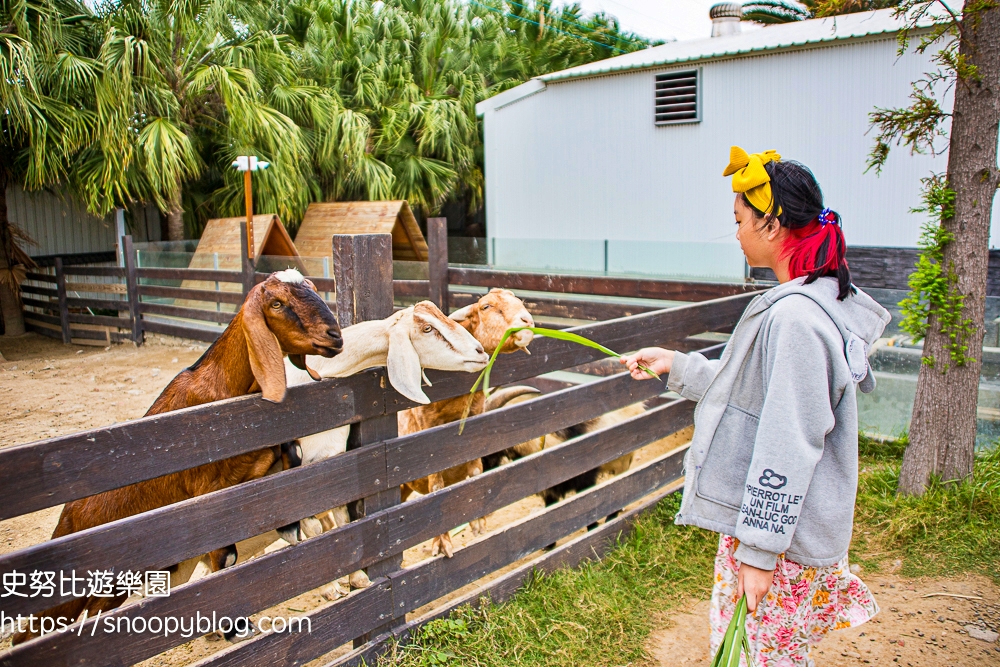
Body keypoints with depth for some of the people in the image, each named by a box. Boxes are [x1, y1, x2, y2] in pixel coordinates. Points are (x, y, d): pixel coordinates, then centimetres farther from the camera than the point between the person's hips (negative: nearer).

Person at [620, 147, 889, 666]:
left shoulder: (796, 318, -25)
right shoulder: (811, 302, 8)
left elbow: (787, 447, -25)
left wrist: (759, 550, -19)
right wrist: (678, 366, 20)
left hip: (782, 535, -10)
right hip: (760, 518, 10)